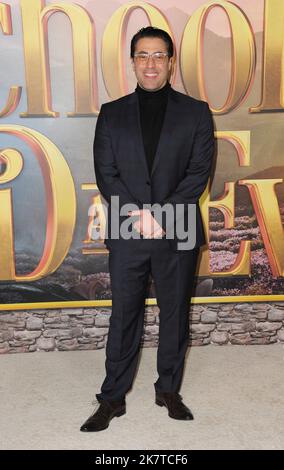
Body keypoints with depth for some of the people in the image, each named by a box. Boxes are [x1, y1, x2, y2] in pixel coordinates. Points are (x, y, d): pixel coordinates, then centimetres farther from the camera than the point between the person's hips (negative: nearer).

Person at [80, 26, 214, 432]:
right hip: (126, 232, 0)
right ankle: (113, 398, 21)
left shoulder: (196, 113, 5)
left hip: (179, 233, 0)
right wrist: (138, 214, -13)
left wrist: (161, 215, -14)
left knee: (175, 314, 11)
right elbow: (105, 174, 1)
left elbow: (199, 173, -3)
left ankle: (169, 390, 29)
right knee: (124, 316, 7)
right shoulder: (112, 114, 8)